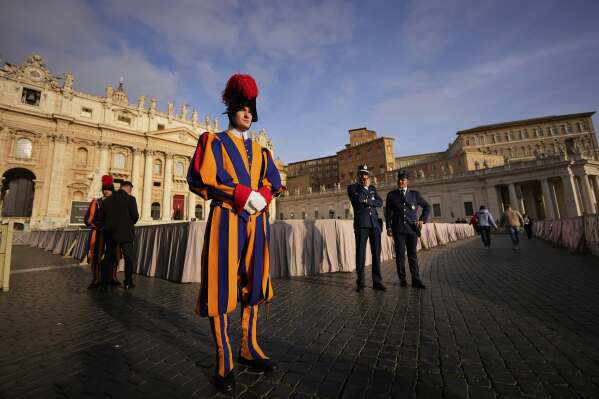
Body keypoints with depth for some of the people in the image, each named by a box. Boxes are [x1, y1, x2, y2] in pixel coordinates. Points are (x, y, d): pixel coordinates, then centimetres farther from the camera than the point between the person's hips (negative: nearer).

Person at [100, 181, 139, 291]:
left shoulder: (108, 200, 7)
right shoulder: (130, 199, -9)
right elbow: (135, 216, -12)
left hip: (110, 233, 5)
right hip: (125, 233, -5)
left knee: (108, 258, 14)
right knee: (129, 257, 7)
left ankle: (104, 283, 17)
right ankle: (128, 283, 11)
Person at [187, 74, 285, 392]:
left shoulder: (259, 150, 20)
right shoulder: (214, 142, 6)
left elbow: (273, 183, 15)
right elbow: (201, 178, -7)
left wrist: (261, 198, -7)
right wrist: (244, 194, -15)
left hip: (256, 221, 5)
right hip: (226, 219, -5)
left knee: (253, 283, 8)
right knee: (222, 284, -2)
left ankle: (249, 349, 23)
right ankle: (224, 359, 13)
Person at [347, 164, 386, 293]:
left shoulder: (372, 188, 21)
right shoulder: (352, 187, 8)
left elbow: (380, 203, 7)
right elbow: (358, 199, -12)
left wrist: (367, 201, -6)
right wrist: (365, 187, -2)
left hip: (375, 224, 4)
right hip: (361, 224, -4)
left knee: (376, 253, 4)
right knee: (360, 253, -3)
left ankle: (377, 281, 13)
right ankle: (360, 283, 7)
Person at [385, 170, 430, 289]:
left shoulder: (414, 194, 12)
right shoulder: (391, 194, 9)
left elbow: (427, 207, 18)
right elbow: (388, 212, 6)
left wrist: (422, 219, 4)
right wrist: (388, 227, -1)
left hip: (412, 228, 1)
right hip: (398, 229, -1)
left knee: (413, 254, 3)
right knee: (400, 254, 0)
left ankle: (416, 280, 8)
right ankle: (402, 279, 9)